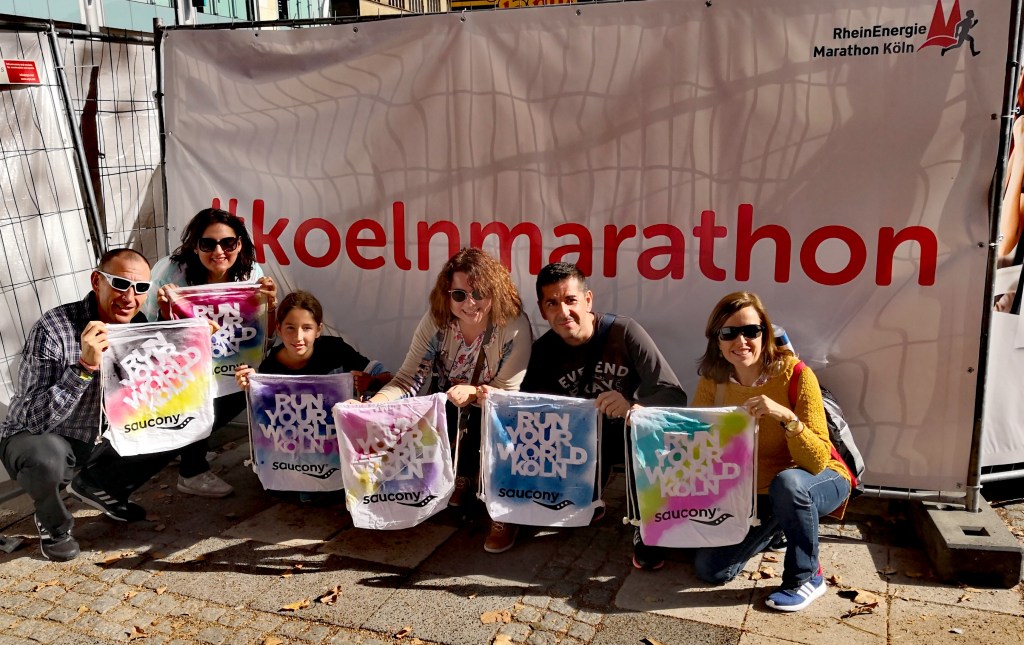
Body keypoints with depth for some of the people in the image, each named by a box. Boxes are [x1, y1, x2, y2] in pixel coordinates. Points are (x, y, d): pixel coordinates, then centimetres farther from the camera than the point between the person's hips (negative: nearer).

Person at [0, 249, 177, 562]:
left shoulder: (139, 327, -11)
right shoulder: (53, 329, -28)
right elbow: (35, 419, -33)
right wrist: (84, 366, -45)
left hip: (96, 439, 6)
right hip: (35, 439, -5)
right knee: (48, 455, -37)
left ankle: (97, 486, 16)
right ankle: (53, 522, -2)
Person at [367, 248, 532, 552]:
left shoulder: (515, 326, -25)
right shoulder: (435, 321, -15)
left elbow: (507, 393, -21)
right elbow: (408, 379, -17)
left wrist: (472, 392, -42)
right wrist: (371, 405, -36)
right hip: (447, 408, 3)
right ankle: (461, 479, 11)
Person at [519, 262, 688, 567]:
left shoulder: (624, 332, -19)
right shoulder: (544, 349, -6)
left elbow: (674, 395, -23)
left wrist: (632, 406, -44)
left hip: (629, 430, -3)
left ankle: (645, 531, -15)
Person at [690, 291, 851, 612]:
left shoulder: (795, 375, -25)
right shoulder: (713, 380, -12)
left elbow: (817, 462, -30)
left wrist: (786, 416, -46)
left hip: (820, 481, -4)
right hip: (753, 493, 4)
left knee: (786, 482, -39)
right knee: (710, 569, -6)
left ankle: (806, 576, -11)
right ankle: (774, 529, 23)